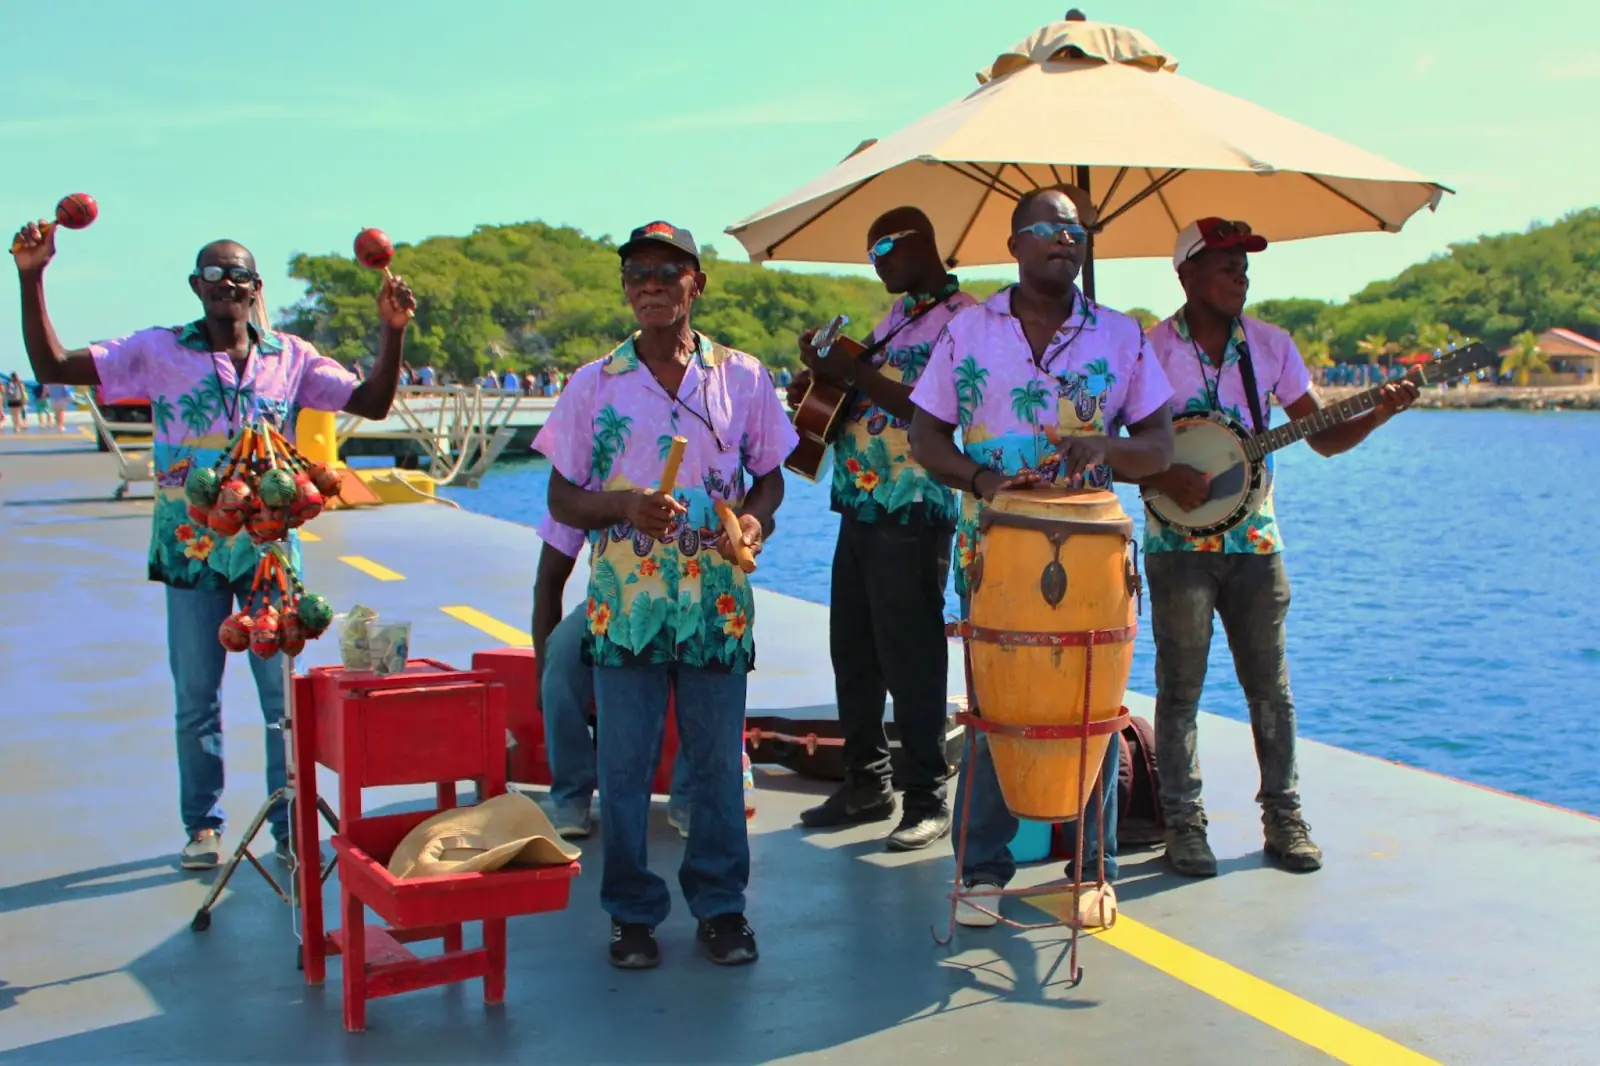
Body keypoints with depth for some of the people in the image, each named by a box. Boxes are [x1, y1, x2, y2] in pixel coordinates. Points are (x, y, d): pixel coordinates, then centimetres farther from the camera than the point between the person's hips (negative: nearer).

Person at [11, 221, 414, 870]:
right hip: (191, 546, 0)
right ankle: (203, 827, 21)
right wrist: (32, 280, -11)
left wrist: (393, 331, -11)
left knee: (284, 691, 3)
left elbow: (372, 403, 2)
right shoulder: (158, 351, 1)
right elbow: (51, 367, -2)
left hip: (268, 544, 0)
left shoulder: (290, 358, 4)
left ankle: (290, 826, 13)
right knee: (196, 696, 8)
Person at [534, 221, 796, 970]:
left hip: (718, 602, 0)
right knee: (624, 764, 5)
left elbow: (769, 474, 12)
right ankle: (632, 911, 20)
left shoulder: (743, 379, 4)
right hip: (624, 605, 0)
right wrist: (620, 506, -17)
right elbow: (561, 497, 3)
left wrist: (754, 519, -10)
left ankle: (720, 904, 23)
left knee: (718, 761, 8)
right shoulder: (594, 385, 2)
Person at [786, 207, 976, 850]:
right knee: (852, 651, 12)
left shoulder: (962, 319, -10)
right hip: (861, 507, 9)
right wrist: (823, 381, 6)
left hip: (913, 514, -9)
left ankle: (926, 798, 7)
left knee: (909, 658, -4)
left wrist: (856, 374, -21)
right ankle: (866, 784, 24)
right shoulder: (896, 314, 19)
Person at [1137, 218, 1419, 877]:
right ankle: (1183, 823, 10)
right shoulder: (1153, 350, -4)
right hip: (1178, 544, -3)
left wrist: (1379, 414, -11)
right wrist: (1164, 478, -19)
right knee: (1180, 688, 0)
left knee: (1269, 686, 6)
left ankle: (1282, 815, 18)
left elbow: (1323, 437, 6)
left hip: (1253, 540, 3)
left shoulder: (1271, 346, 6)